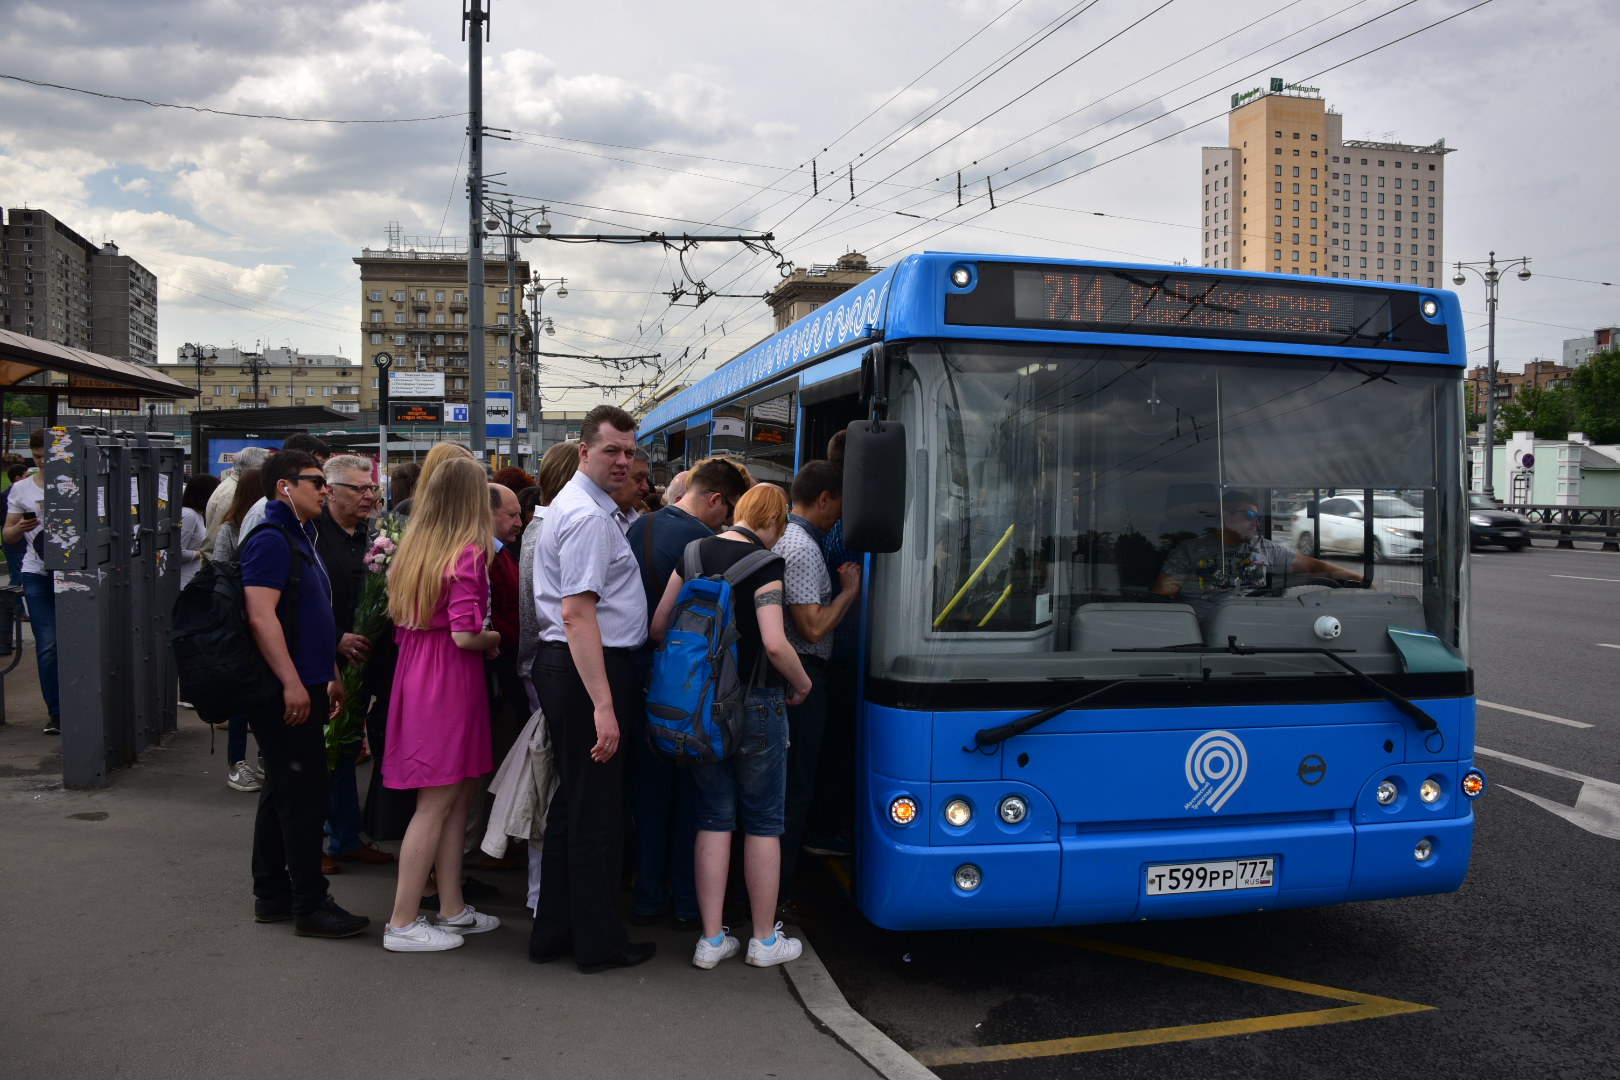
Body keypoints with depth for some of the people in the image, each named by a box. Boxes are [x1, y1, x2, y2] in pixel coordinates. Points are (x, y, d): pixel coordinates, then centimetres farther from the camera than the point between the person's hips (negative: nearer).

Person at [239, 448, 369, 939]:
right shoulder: (270, 539, -14)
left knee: (282, 793, 15)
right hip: (286, 693, -10)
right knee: (304, 797, -5)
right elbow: (261, 617, -22)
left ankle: (271, 894, 24)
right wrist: (292, 683, -25)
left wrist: (330, 676, 23)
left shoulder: (299, 537, 18)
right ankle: (310, 906, 2)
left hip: (303, 687, 10)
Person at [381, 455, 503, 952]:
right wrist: (495, 640, -2)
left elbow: (399, 619, 14)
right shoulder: (468, 553, -14)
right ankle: (403, 924, 7)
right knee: (436, 802, 0)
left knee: (460, 793, 15)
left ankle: (452, 909, 23)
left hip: (416, 675, 8)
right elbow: (464, 635, -21)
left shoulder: (414, 547, 9)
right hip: (451, 681, -8)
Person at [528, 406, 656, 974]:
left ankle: (553, 931, 28)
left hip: (563, 666, 11)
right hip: (591, 670, -11)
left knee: (573, 801, 17)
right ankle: (599, 942, 13)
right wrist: (603, 705, -28)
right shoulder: (590, 517, -17)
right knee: (597, 810, 0)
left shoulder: (581, 506, 17)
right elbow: (578, 613, -25)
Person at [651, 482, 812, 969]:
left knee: (713, 819, 13)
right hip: (756, 705, -5)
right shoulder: (764, 562, -13)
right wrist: (802, 683, -3)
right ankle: (765, 940, 19)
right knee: (763, 822, 9)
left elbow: (658, 625, 6)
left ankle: (711, 939, 16)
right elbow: (774, 643, -21)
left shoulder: (696, 552, 4)